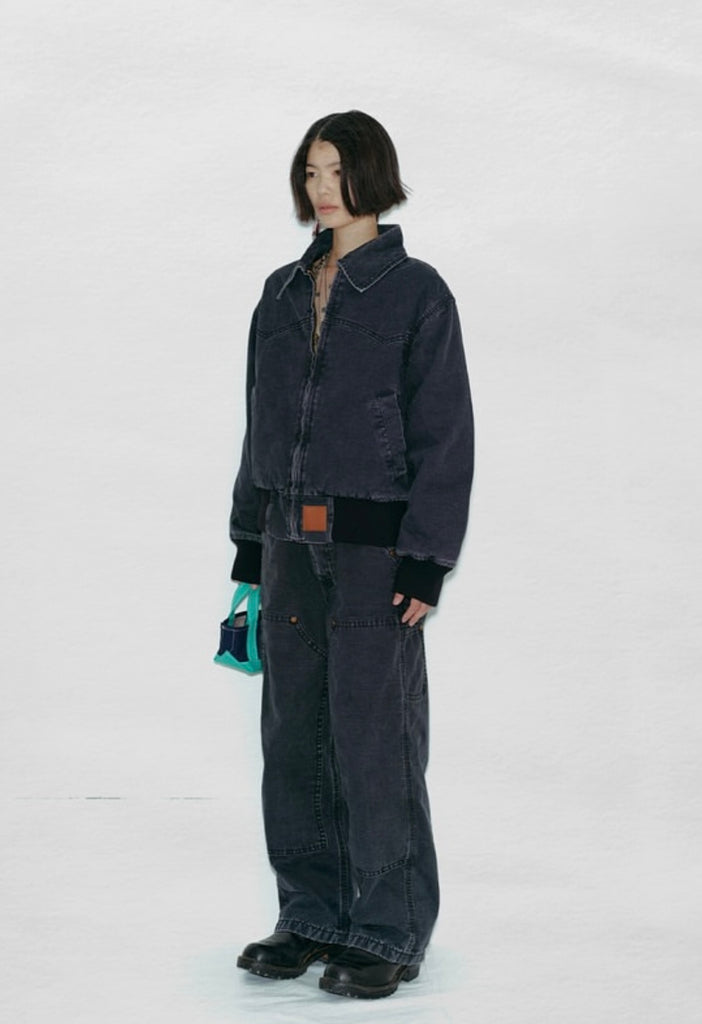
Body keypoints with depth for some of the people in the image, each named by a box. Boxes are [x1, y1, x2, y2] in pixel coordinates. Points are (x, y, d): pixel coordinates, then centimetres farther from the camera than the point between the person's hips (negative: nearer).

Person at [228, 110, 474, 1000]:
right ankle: (313, 917, 22)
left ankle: (389, 934, 9)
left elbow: (445, 435, -7)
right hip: (291, 542, 6)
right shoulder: (282, 294, 12)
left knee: (373, 737, -3)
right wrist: (249, 545, 13)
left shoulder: (416, 293, -4)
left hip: (375, 547, -6)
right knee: (294, 736, 9)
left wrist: (425, 561, -13)